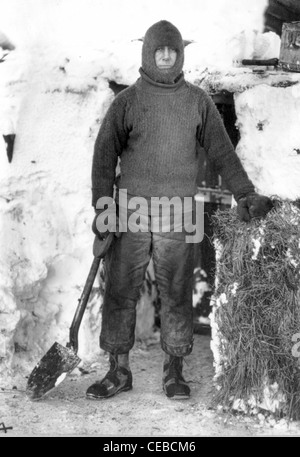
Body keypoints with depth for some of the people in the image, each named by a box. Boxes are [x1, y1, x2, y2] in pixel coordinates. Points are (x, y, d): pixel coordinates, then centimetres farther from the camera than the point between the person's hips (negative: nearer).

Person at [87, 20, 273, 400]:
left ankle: (174, 370, 14)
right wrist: (102, 207, -6)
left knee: (176, 293, 3)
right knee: (120, 292, 1)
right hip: (130, 212, 0)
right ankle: (118, 371, 12)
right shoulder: (127, 101, 5)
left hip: (177, 215, 0)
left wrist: (246, 194, 1)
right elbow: (105, 155, 4)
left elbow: (221, 151, 10)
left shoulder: (197, 101, 8)